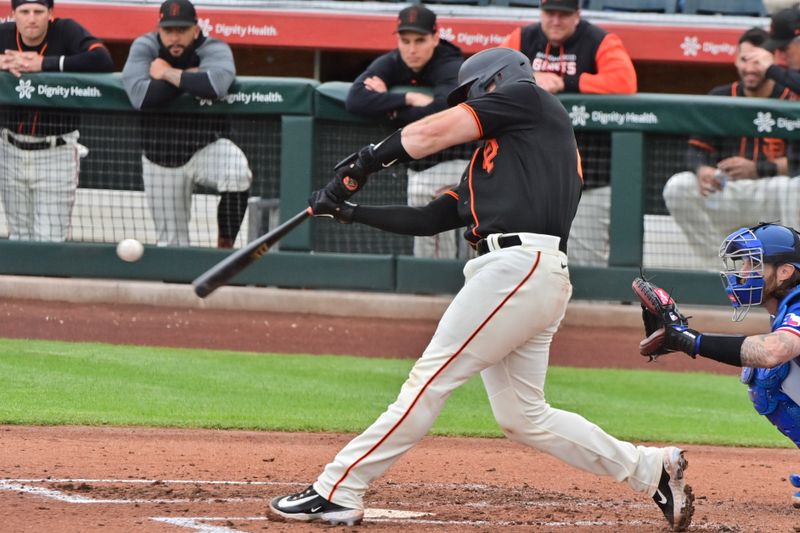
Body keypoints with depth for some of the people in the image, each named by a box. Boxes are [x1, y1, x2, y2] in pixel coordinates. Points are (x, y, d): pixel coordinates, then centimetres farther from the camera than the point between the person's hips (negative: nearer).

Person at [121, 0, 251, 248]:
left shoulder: (215, 50, -13)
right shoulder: (145, 47, -7)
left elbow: (215, 85, -37)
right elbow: (141, 96, -25)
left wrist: (167, 73, -25)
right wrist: (189, 78, -21)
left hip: (207, 146, -2)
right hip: (160, 156, 2)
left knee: (237, 172, -34)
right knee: (171, 241, 5)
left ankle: (225, 250, -18)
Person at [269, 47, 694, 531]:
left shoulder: (528, 98, 7)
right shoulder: (488, 159, 31)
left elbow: (430, 134, 0)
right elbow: (428, 219, 26)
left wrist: (363, 164, 7)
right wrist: (351, 211, 21)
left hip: (520, 266, -10)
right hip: (535, 276, 10)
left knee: (431, 377, -9)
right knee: (524, 418, 10)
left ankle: (339, 492, -10)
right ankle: (652, 470, 15)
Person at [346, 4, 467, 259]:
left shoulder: (453, 69, -16)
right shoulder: (390, 65, -2)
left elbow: (441, 114, -33)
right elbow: (355, 99, -17)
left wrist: (389, 106, -20)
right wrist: (407, 99, -26)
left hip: (450, 161, -7)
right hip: (417, 166, 7)